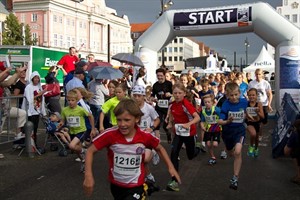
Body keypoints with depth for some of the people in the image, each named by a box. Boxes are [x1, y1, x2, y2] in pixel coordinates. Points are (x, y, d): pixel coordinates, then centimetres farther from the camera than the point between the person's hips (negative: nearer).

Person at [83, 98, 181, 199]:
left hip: (136, 186, -1)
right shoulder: (110, 135, -22)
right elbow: (90, 151, -13)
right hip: (115, 185, 1)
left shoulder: (145, 136, -17)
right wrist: (88, 176, -20)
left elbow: (159, 149, 3)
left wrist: (170, 167, 0)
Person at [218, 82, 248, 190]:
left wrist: (243, 118, 6)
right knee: (231, 152, 23)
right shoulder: (225, 105, -21)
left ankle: (235, 178, -11)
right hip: (228, 131, 1)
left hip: (240, 130, 0)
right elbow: (219, 121, -29)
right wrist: (227, 121, -46)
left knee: (238, 152, -21)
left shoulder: (244, 102, -13)